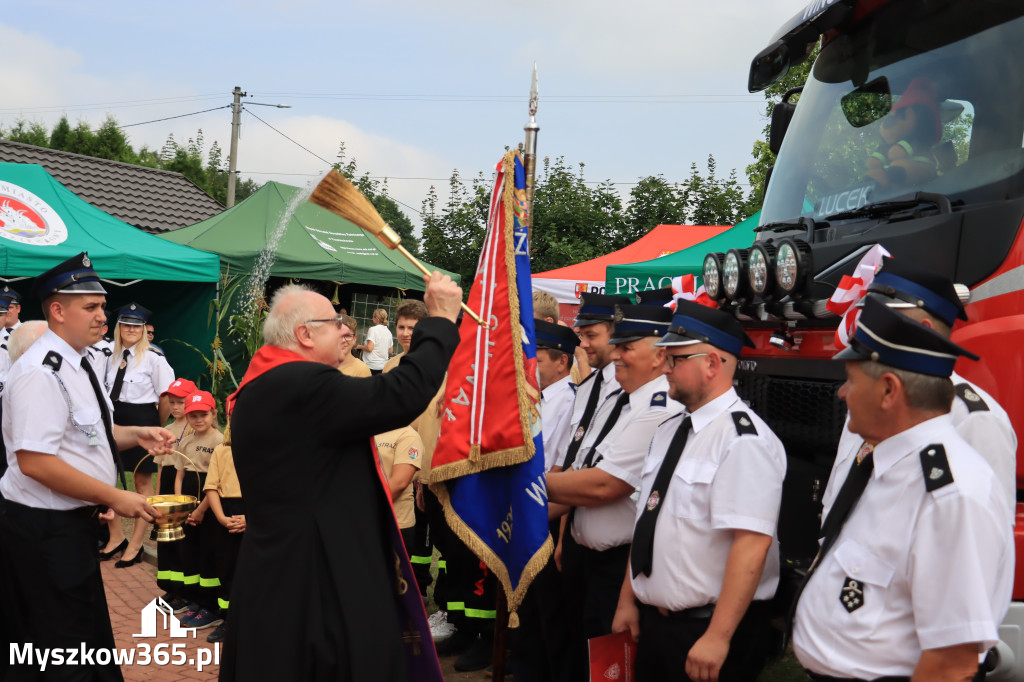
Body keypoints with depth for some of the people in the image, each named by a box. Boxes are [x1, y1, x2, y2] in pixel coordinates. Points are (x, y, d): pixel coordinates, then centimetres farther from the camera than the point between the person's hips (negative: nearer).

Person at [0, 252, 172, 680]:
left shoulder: (76, 364, 10)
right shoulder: (40, 373, -22)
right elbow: (34, 462, -27)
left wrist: (135, 435, 5)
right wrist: (114, 497, -22)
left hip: (72, 524, 10)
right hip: (44, 530, -10)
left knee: (91, 633, 19)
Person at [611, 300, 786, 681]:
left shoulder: (743, 439, -17)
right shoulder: (668, 431, 9)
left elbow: (753, 542, -24)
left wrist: (717, 637, -25)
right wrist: (628, 600, 13)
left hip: (707, 629, -7)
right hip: (652, 622, 8)